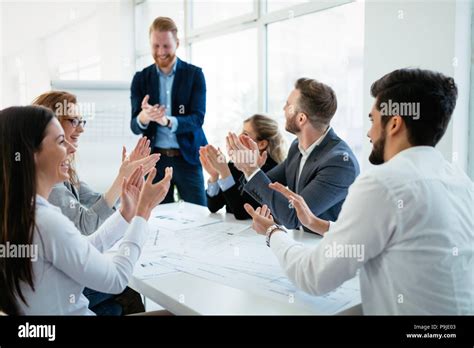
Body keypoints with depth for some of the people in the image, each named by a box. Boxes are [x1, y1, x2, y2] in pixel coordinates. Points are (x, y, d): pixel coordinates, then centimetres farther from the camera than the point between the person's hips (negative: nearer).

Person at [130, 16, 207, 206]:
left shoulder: (194, 74, -2)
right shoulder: (140, 78, 4)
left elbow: (197, 119, -11)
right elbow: (135, 126, -2)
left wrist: (168, 121, -30)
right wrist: (144, 117, -27)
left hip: (187, 157, -1)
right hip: (154, 158, 2)